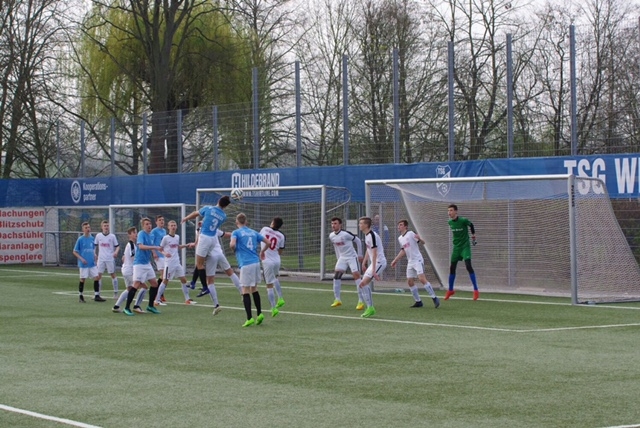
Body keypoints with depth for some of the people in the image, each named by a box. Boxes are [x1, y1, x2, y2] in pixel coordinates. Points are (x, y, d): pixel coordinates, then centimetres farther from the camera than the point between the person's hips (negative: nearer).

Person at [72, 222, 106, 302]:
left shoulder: (92, 238, 8)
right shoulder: (80, 239, -6)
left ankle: (96, 296, 2)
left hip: (92, 263, 4)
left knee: (96, 278, -3)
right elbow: (75, 252, -3)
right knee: (82, 279, 2)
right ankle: (80, 296, 14)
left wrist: (94, 255, 3)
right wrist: (81, 259, -14)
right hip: (83, 264, -4)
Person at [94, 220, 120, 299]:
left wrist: (116, 252, -15)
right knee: (98, 275, -2)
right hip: (101, 259, 1)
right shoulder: (98, 235, 4)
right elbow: (95, 245, 16)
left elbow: (117, 246, 4)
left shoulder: (112, 236, -1)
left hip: (110, 259, -1)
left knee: (113, 275, 3)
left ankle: (115, 293, 11)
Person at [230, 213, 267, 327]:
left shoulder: (236, 232, -1)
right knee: (254, 289, 19)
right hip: (256, 262, 6)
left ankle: (249, 318, -5)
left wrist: (233, 249, 3)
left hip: (246, 264, -6)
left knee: (245, 291, -1)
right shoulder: (253, 232, 15)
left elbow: (232, 244, -18)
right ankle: (259, 314, 16)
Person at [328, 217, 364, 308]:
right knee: (336, 276, -4)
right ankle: (337, 300, 5)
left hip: (352, 257, -6)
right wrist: (338, 258, 17)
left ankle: (361, 301, -12)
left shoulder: (345, 234, -20)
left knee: (356, 276, -15)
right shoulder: (331, 236, -1)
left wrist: (360, 255, -6)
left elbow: (358, 241, -9)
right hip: (342, 258, 6)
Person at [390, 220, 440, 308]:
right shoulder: (400, 238, 13)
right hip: (410, 262, 8)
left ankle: (434, 298, -16)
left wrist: (419, 239, -36)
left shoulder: (411, 233, -9)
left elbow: (423, 242, -14)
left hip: (417, 260, -8)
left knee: (422, 278, -19)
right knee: (410, 281, 3)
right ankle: (418, 302, 11)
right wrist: (395, 260, 25)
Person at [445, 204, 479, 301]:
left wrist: (473, 235, 10)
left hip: (465, 246, -6)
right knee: (452, 268, 8)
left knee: (468, 266, -18)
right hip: (456, 247, 6)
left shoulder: (463, 220, -17)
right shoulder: (450, 222, -1)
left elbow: (471, 225, 3)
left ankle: (476, 290, -14)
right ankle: (450, 290, 24)